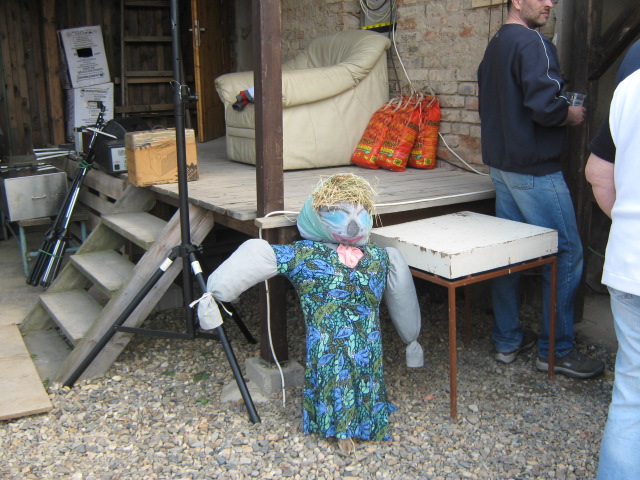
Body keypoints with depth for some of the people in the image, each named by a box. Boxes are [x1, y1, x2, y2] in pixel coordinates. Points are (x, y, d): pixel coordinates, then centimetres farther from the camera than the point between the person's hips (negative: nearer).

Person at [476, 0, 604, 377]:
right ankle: (557, 349, 8)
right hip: (535, 169, -10)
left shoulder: (495, 46, 15)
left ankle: (508, 340, 22)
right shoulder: (533, 43, -15)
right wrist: (572, 115, -6)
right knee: (567, 253, 0)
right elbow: (545, 105, -27)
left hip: (502, 165, 10)